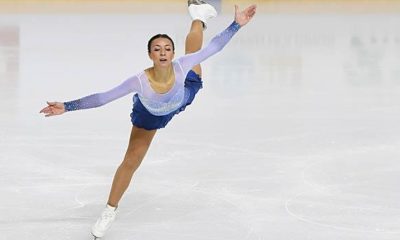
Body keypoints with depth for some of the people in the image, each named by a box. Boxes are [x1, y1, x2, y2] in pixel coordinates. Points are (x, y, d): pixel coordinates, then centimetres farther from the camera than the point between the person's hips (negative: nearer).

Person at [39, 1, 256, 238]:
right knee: (131, 162, 5)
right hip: (150, 115, -2)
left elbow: (213, 47, -33)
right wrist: (67, 107, -47)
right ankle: (110, 211, 25)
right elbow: (102, 98, -42)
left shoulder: (181, 67, -42)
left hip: (183, 98, 2)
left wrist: (237, 24, -39)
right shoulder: (140, 81, -46)